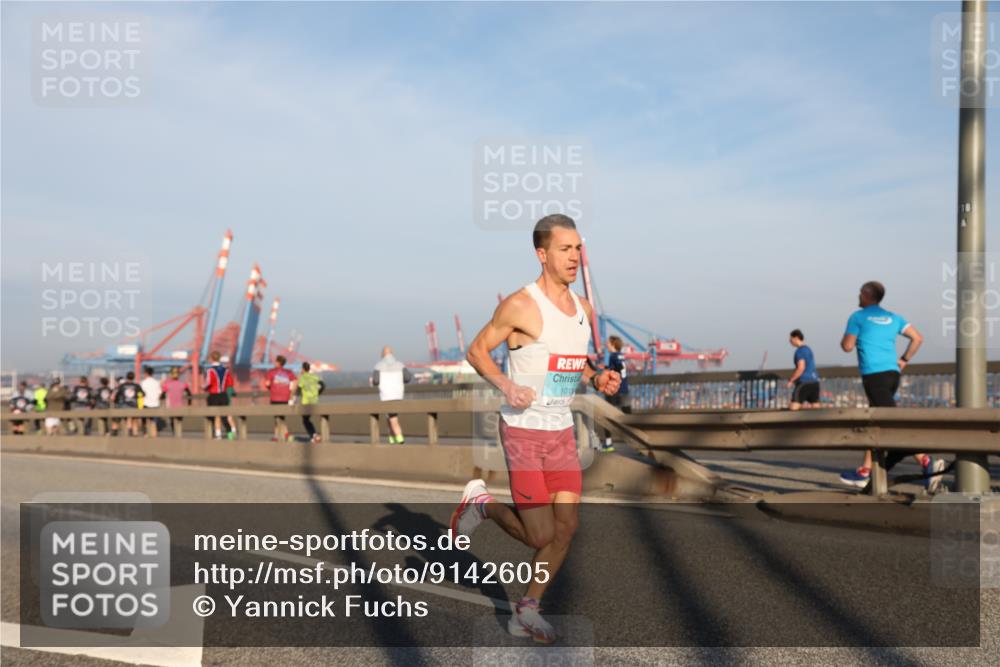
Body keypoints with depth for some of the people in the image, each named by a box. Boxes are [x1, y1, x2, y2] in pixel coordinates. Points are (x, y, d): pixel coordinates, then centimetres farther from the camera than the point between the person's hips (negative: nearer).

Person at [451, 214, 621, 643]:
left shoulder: (584, 308, 9)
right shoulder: (521, 306, -14)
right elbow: (476, 351, -7)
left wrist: (598, 379, 1)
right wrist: (506, 386, -23)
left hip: (562, 431, 7)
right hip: (523, 431, -7)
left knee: (567, 527, 5)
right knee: (540, 536, -6)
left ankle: (527, 611, 22)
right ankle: (483, 503, 22)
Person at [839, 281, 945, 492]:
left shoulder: (858, 317, 1)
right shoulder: (892, 317, 17)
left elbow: (847, 346, -2)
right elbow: (917, 338, 10)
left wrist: (843, 339, 19)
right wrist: (904, 360, 15)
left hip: (873, 375, -7)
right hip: (892, 373, 7)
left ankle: (927, 463, -25)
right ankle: (864, 472, 18)